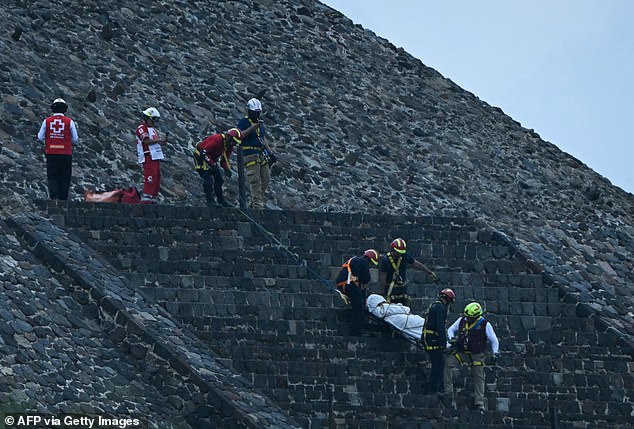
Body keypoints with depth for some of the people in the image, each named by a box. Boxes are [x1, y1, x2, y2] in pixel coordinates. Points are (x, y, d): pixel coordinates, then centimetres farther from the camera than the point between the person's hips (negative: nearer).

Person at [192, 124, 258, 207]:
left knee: (218, 179, 7)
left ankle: (221, 200, 16)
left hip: (212, 159, 9)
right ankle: (210, 201, -17)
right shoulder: (217, 140, -33)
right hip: (200, 156, -9)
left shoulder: (230, 146, -4)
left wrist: (227, 169, -13)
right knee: (208, 179, -19)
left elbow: (224, 159, 6)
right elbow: (204, 153, -32)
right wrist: (212, 164, -32)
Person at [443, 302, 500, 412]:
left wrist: (495, 352, -17)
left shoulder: (485, 325, -10)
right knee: (448, 362, -21)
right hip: (461, 352, 2)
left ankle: (479, 403, 10)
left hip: (476, 355, -2)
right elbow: (451, 329, 9)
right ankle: (448, 389, -17)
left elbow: (494, 341, -2)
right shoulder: (462, 321, -4)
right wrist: (451, 338, -12)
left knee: (478, 378, 1)